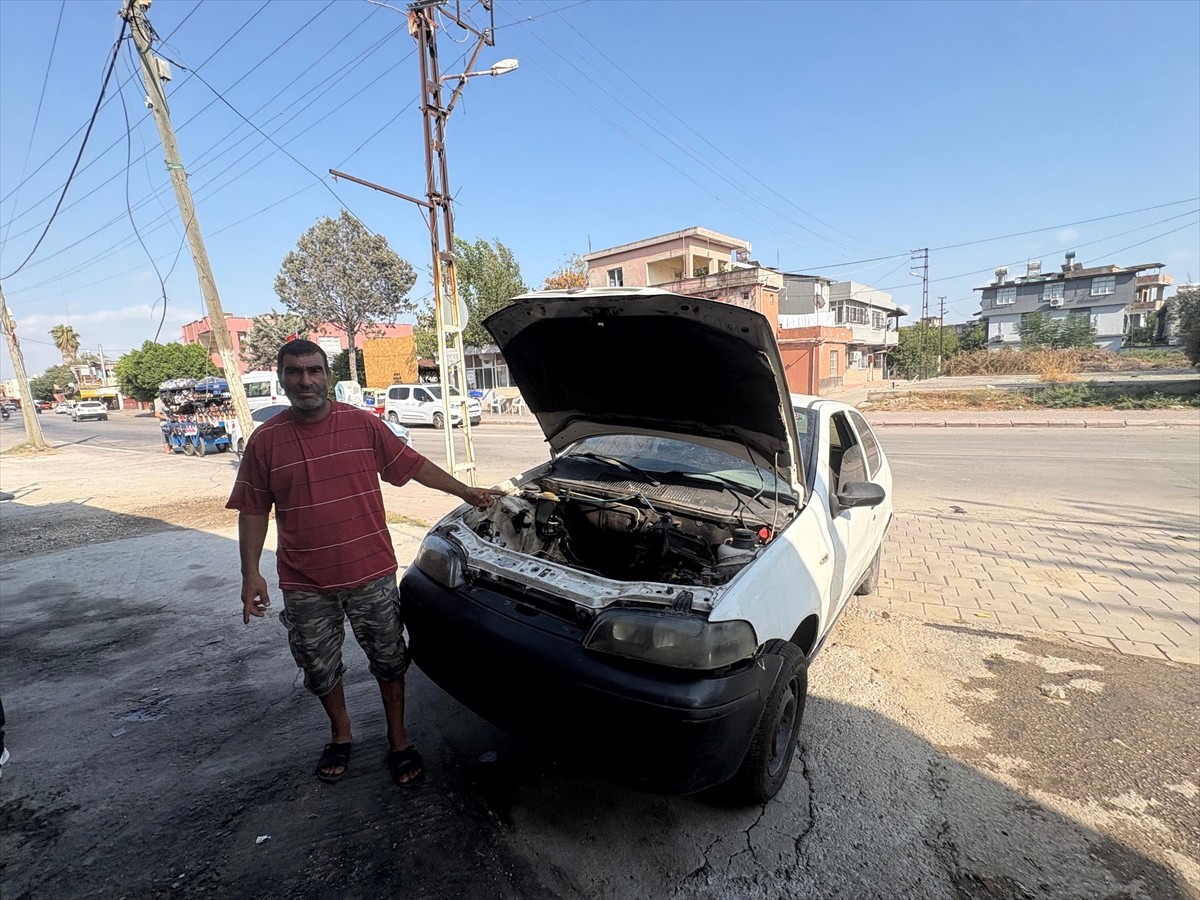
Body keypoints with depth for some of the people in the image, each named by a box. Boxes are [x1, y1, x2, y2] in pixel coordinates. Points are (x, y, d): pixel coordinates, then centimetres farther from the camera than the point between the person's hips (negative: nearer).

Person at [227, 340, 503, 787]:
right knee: (319, 669, 19)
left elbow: (414, 465, 4)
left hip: (371, 572, -1)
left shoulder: (363, 424, -5)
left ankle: (398, 739, 35)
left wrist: (467, 492, 8)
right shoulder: (265, 440, -3)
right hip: (305, 584, 1)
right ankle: (340, 734, 46)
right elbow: (253, 512, 3)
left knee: (389, 660, 13)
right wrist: (250, 573, -3)